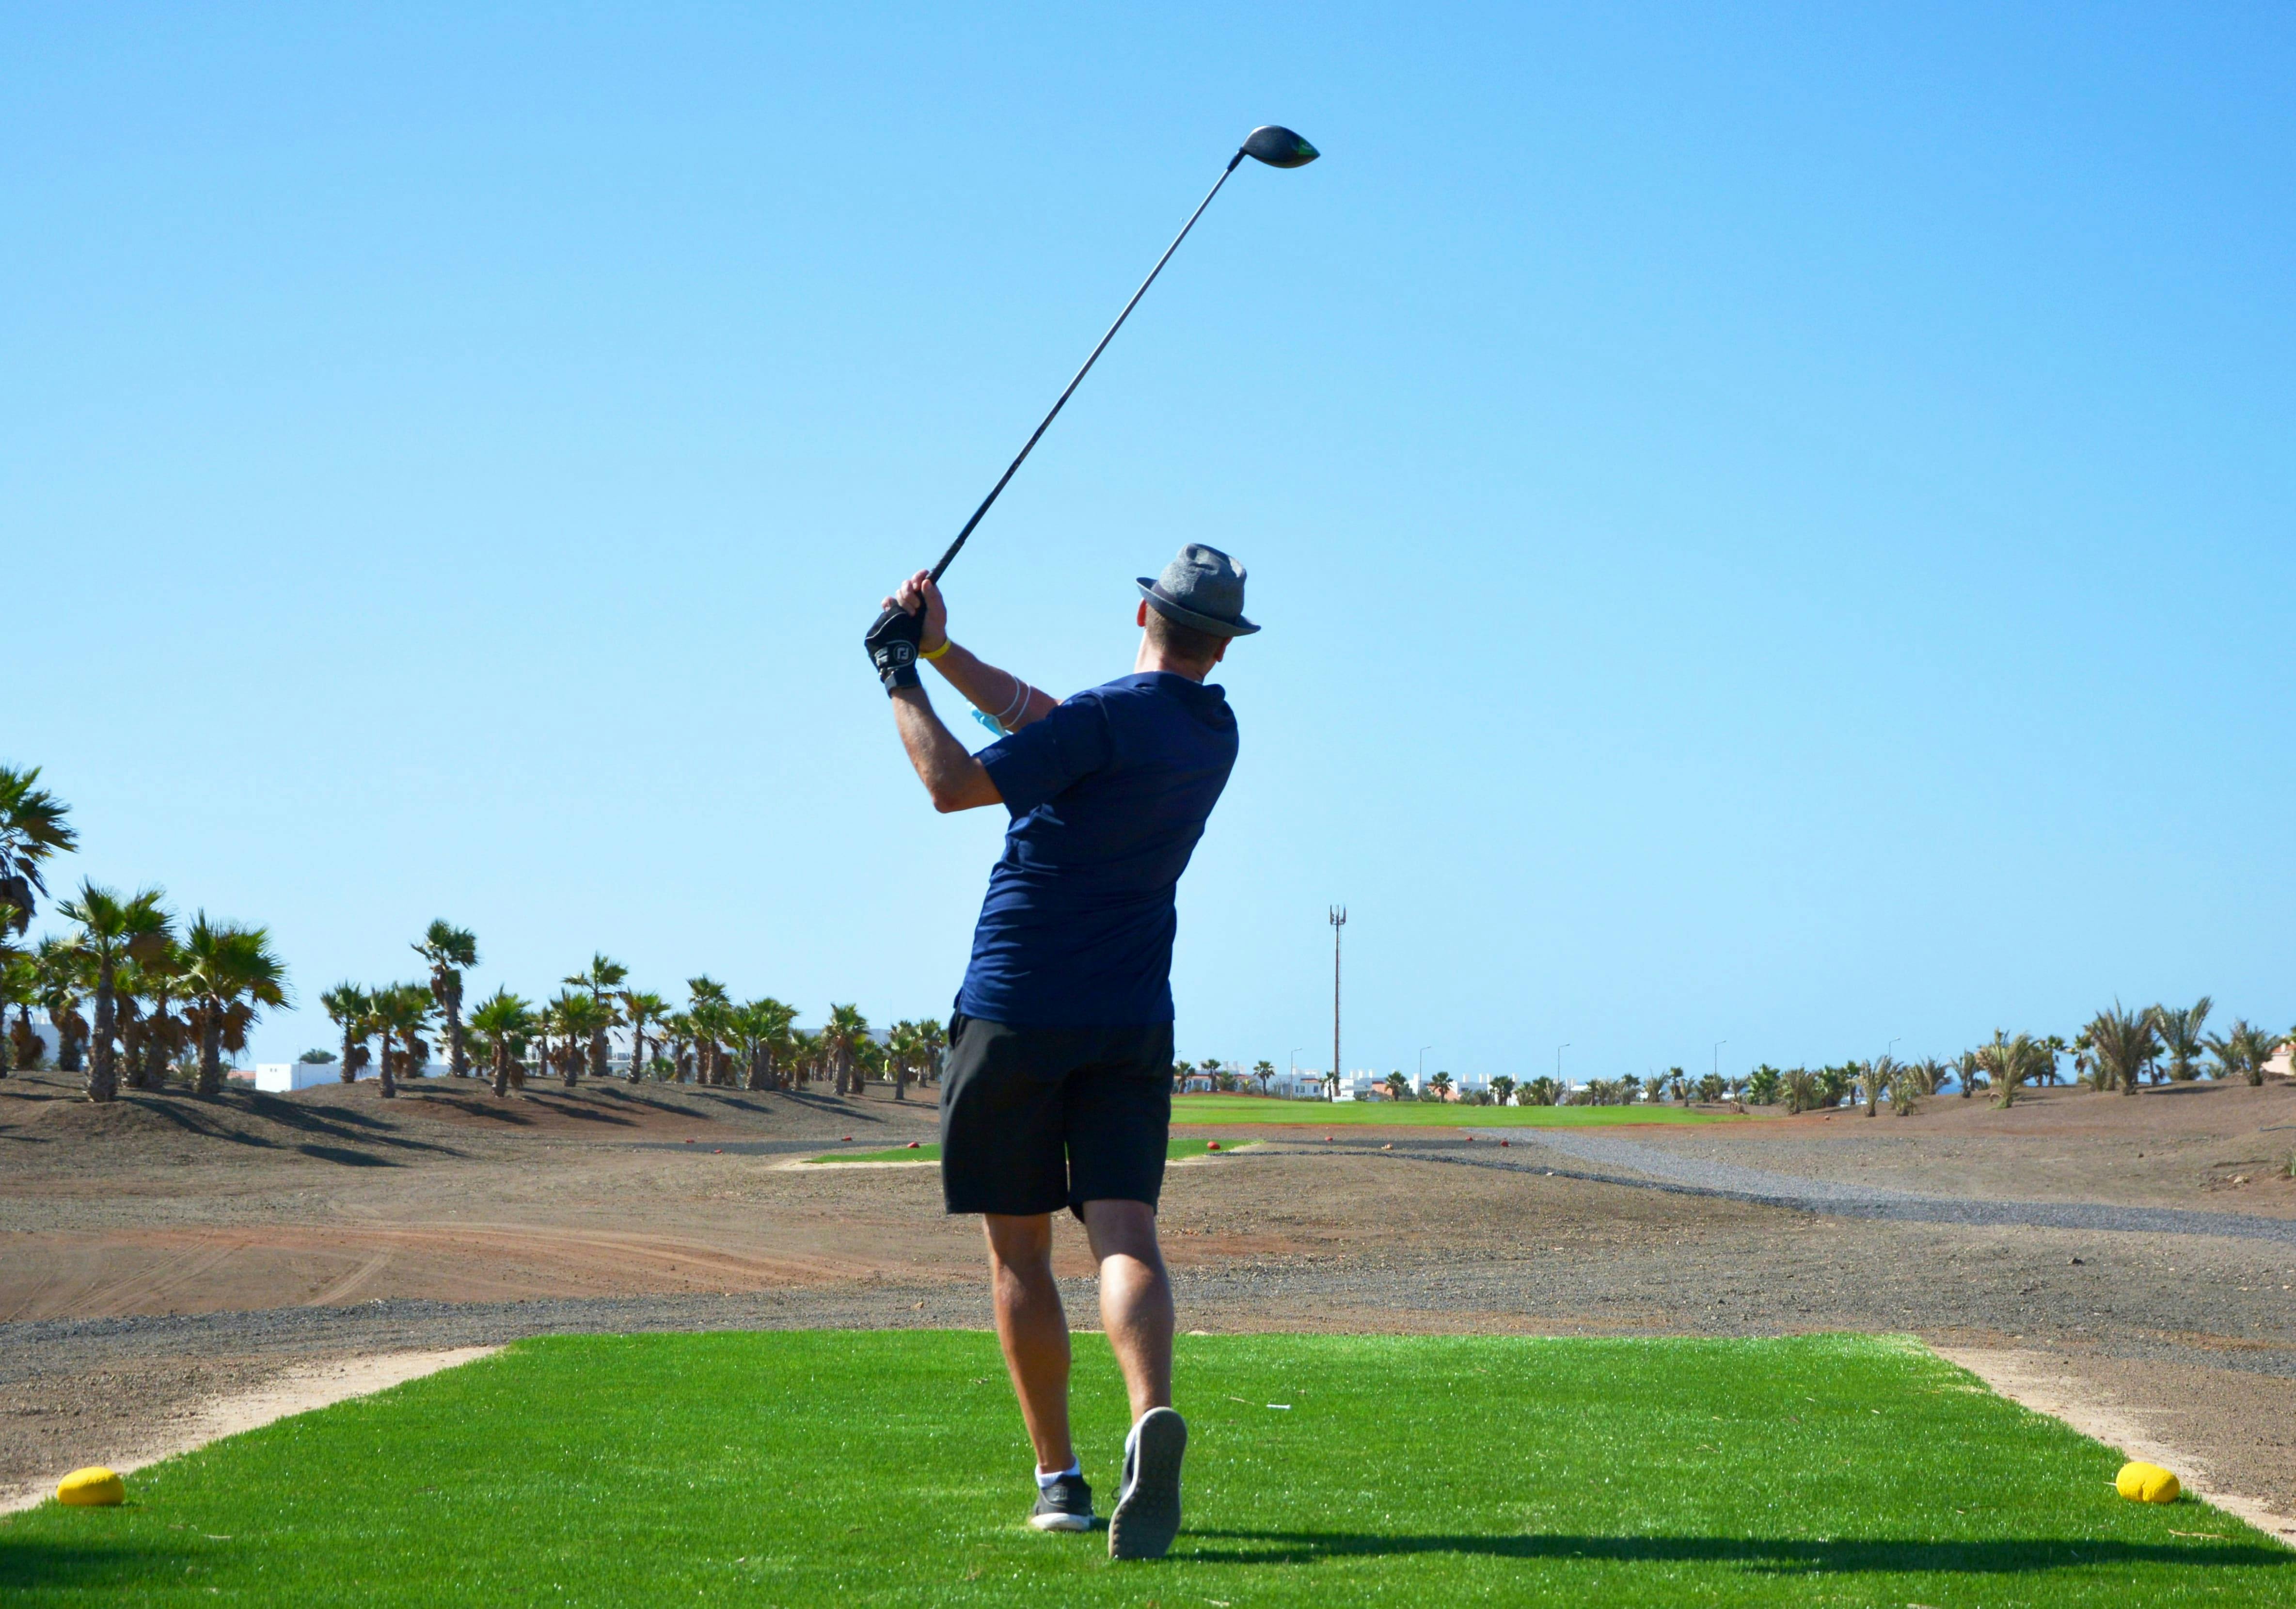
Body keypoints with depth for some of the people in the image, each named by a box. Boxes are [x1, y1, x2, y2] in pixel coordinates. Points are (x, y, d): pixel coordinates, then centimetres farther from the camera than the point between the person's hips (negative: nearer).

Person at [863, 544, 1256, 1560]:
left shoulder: (1111, 716, -14)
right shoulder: (1215, 733, 10)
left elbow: (953, 784, -16)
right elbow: (1044, 723, 18)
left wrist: (901, 675, -4)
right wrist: (942, 652, 17)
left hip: (1015, 1011, -5)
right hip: (1133, 1025, 5)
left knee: (1018, 1252, 7)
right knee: (1124, 1235, -7)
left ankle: (1058, 1478, 10)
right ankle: (1151, 1417, -35)